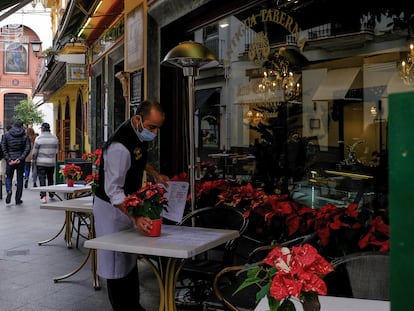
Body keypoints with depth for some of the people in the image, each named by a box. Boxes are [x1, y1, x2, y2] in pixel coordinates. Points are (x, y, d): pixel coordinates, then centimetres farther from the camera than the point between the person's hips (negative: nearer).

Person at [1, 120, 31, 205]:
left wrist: (8, 159, -7)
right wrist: (20, 159, -12)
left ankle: (9, 191, -13)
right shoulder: (25, 136, -1)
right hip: (20, 161, 0)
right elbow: (27, 148, -11)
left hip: (10, 160, 0)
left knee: (8, 177, 15)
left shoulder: (7, 135, 2)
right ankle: (18, 199, 11)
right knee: (20, 179, 8)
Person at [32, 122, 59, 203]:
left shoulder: (39, 138, -9)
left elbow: (35, 151, -5)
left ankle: (43, 196, -8)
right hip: (52, 162, 3)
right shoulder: (55, 138, 2)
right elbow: (56, 150, 6)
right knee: (50, 178, 17)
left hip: (41, 162, -3)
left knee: (42, 179, -1)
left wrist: (33, 159, 9)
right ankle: (51, 194, 26)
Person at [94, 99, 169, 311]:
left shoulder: (141, 134, -5)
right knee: (117, 261, -1)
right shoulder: (119, 147, -33)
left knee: (131, 258, 20)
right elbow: (113, 190, -33)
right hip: (111, 207, -9)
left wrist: (155, 174, 5)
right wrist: (135, 218, -41)